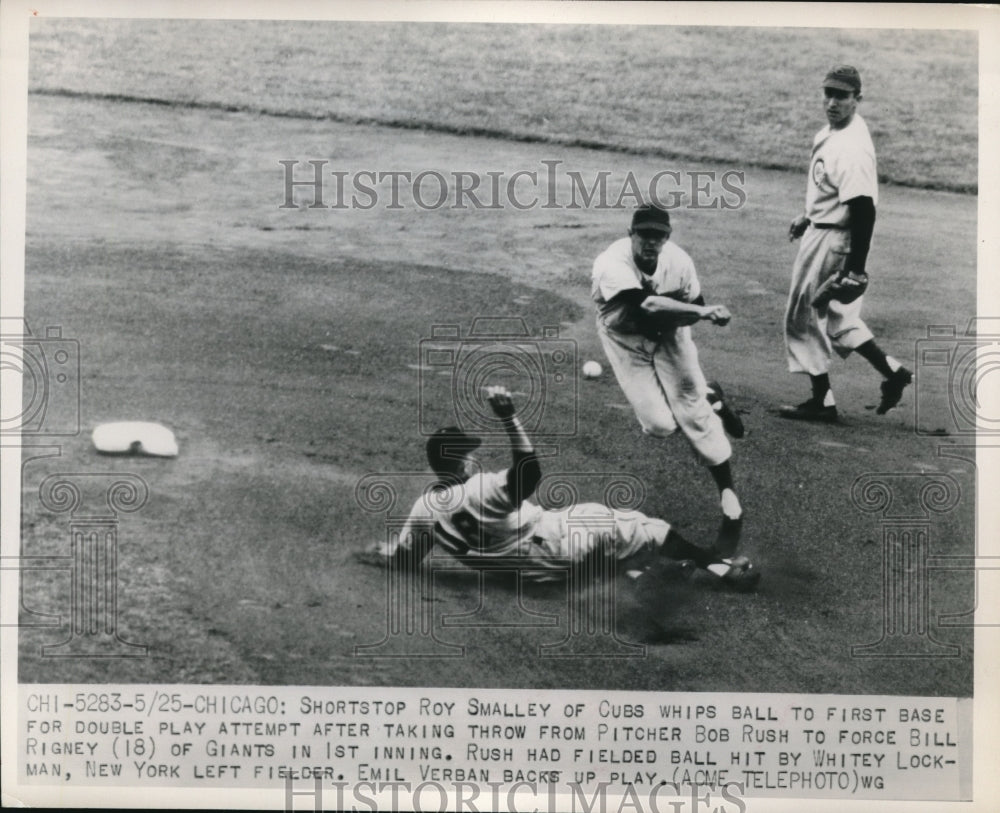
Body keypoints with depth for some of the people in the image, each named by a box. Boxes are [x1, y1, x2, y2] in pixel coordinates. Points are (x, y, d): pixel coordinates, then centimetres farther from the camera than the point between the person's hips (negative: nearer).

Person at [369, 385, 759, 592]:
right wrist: (509, 417, -46)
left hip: (526, 565, 9)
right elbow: (529, 471, -45)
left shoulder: (422, 509, -9)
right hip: (550, 548, -9)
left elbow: (403, 559, 0)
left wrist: (383, 549, 21)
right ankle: (718, 567, 2)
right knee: (616, 523, 1)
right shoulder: (478, 489, -32)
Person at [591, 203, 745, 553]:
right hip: (626, 343, -1)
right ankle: (708, 397, 29)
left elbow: (692, 307, -10)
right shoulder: (613, 263, -34)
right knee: (659, 425, -7)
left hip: (668, 337, 2)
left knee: (694, 414, -7)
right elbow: (642, 306, -49)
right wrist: (703, 311, -54)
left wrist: (662, 311, -32)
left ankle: (730, 503, 5)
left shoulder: (678, 260, -21)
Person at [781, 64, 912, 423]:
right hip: (822, 232, 10)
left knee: (803, 316, 3)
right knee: (835, 318, 18)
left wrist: (855, 269, -30)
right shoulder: (831, 131, 5)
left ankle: (822, 401, 14)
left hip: (834, 242, -10)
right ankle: (892, 372, 21)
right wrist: (808, 216, 30)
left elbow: (863, 210, -29)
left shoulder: (852, 150, -26)